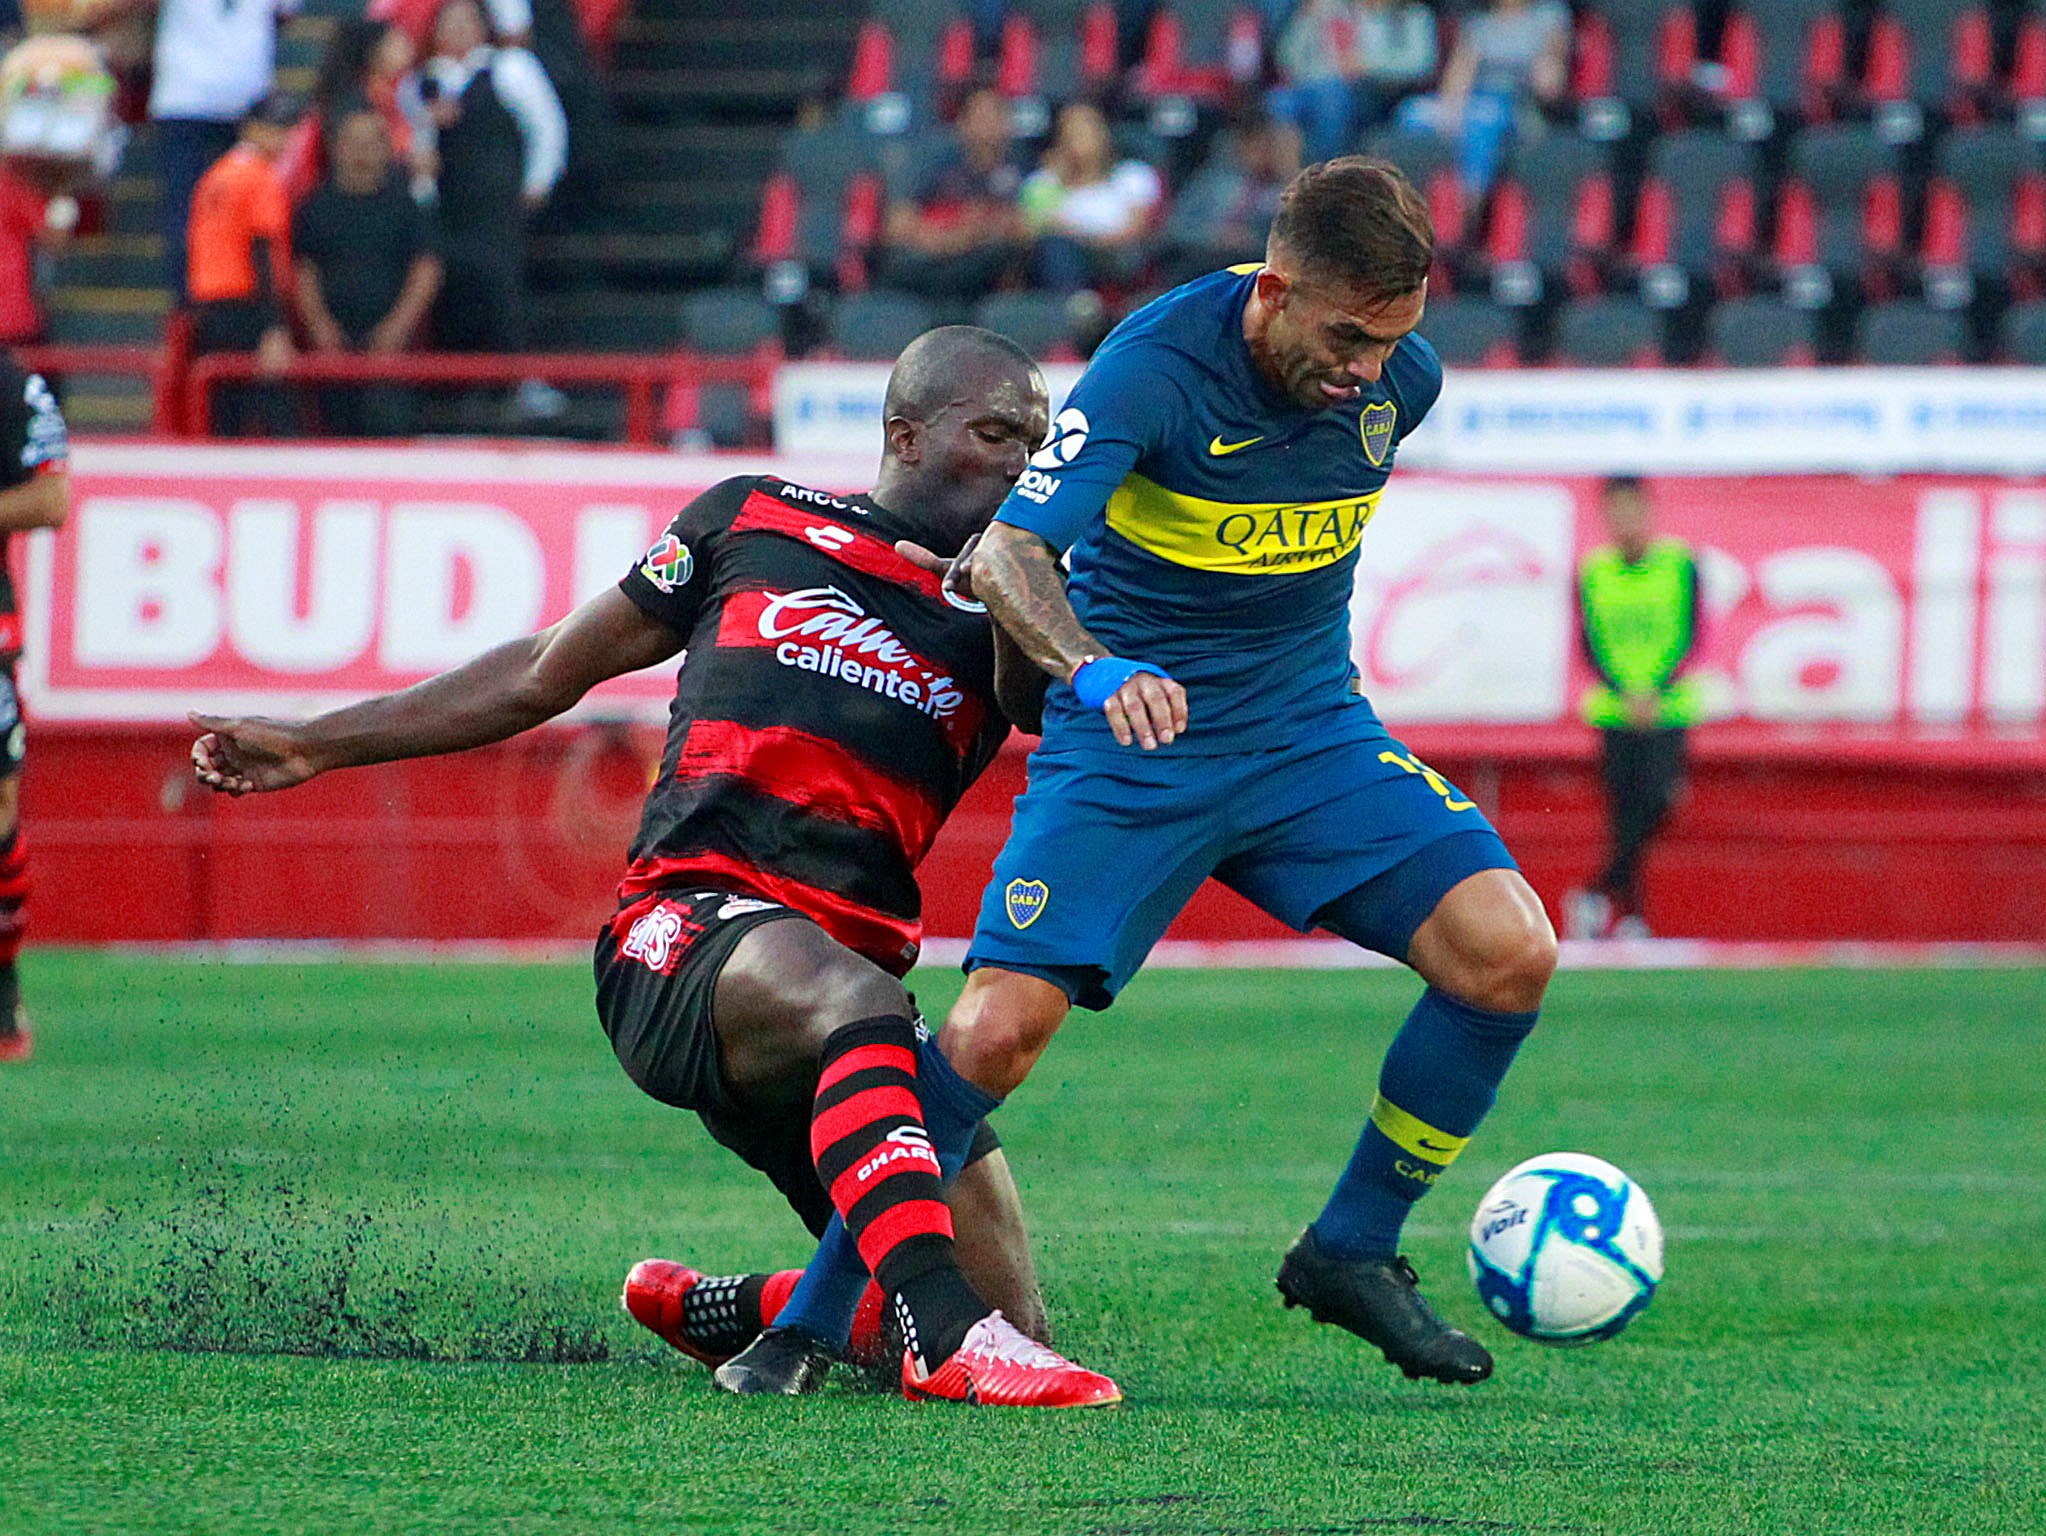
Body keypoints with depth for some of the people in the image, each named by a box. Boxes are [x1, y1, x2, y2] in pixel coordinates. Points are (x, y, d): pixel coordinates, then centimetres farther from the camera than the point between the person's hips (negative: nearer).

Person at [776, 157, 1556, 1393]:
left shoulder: (1400, 378, -4)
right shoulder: (1159, 364, -21)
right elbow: (1007, 552, -31)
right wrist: (1098, 669, -48)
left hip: (1310, 732, 4)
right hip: (1130, 739, -4)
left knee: (1510, 956, -15)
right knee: (997, 1030, -19)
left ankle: (1353, 1253, 4)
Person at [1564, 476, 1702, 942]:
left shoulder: (1680, 563, 0)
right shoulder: (1592, 571, 4)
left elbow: (1690, 637, -2)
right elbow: (1592, 643, 1)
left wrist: (1654, 691, -14)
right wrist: (1624, 693, -13)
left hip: (1667, 707, -1)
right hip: (1614, 711, 1)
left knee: (1657, 804, -17)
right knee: (1623, 816, -2)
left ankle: (1598, 895, -10)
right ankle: (1631, 915, 3)